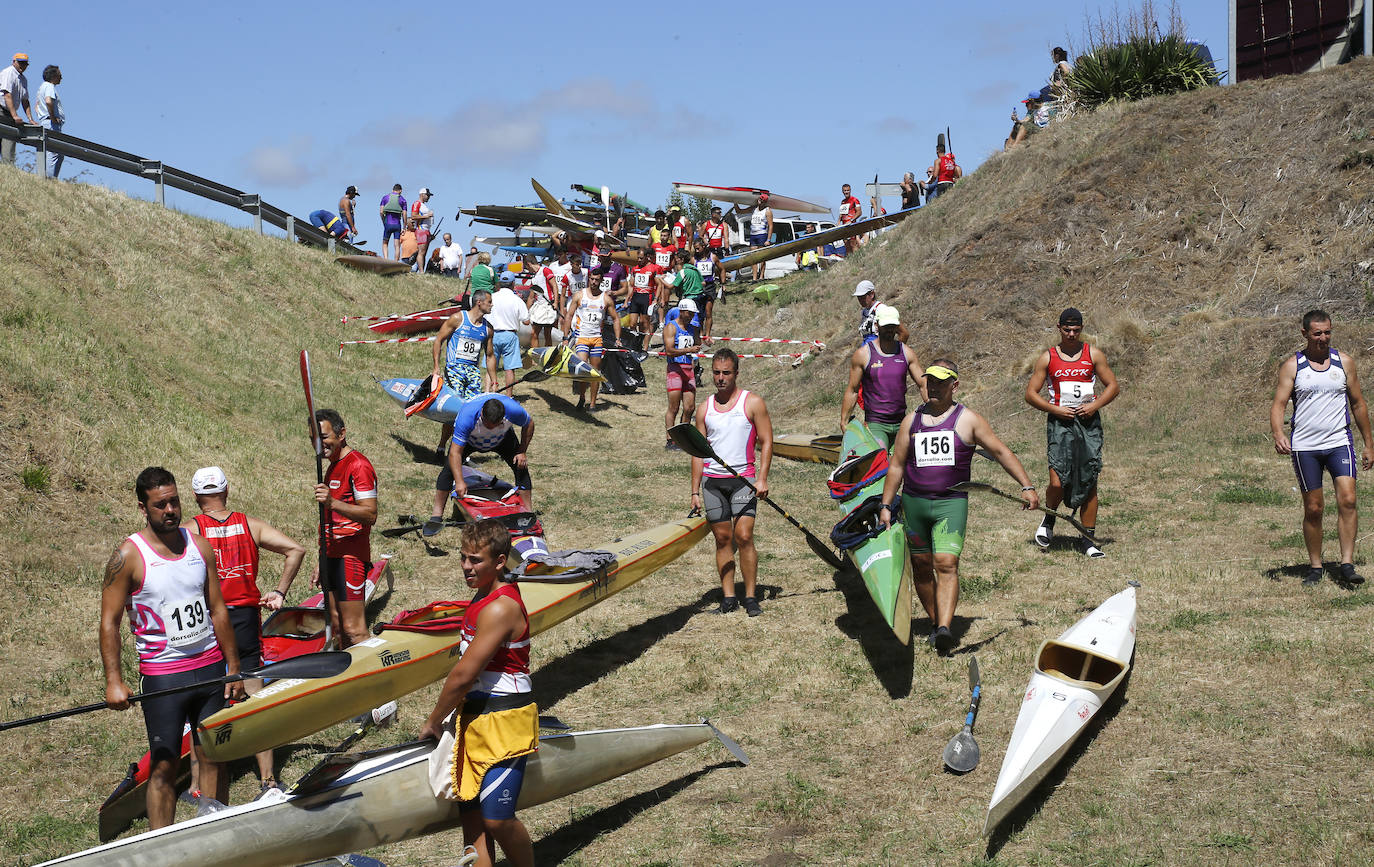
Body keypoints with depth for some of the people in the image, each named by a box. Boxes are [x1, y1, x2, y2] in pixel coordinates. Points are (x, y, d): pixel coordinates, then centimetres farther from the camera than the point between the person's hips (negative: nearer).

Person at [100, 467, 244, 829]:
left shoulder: (198, 546, 5)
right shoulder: (128, 555, -8)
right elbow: (109, 621, -7)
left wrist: (234, 667, 10)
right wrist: (114, 680, -14)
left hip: (210, 668, 4)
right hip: (162, 675, -4)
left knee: (214, 757, 9)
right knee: (164, 766, -1)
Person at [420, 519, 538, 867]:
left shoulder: (500, 609, -20)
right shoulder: (482, 598, 12)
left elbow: (462, 675, -18)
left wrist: (433, 722, -6)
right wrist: (453, 716, 16)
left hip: (504, 722, -9)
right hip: (473, 718, 9)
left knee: (497, 819, -10)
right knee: (470, 814, 7)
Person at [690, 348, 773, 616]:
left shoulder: (753, 403, 1)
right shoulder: (704, 408, 11)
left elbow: (766, 442, -1)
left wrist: (762, 479, -12)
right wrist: (695, 491, 9)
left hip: (743, 480, -3)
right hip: (712, 481, 3)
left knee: (743, 536, -11)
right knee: (722, 538, 5)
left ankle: (751, 597, -3)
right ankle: (728, 597, 11)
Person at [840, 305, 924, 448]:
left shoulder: (907, 353, 7)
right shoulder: (862, 354, -1)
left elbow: (923, 385, 8)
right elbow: (852, 391, 3)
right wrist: (844, 422, 1)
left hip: (901, 423, 4)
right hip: (875, 424, -4)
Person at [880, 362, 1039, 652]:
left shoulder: (968, 420, 2)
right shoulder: (911, 420, 10)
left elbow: (1001, 452, 6)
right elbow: (897, 465, 14)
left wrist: (1026, 486, -1)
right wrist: (886, 505, 10)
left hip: (951, 502, -3)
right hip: (914, 501, 4)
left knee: (946, 563, -17)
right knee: (921, 566, 7)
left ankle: (945, 629, -27)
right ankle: (935, 622, 22)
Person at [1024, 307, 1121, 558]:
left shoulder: (1094, 355, 9)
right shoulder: (1047, 358, 6)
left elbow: (1113, 386, 11)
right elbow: (1030, 394, 5)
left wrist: (1094, 406, -6)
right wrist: (1056, 410, -9)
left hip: (1089, 422, 2)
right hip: (1059, 422, -1)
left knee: (1089, 483, 0)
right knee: (1057, 482, -14)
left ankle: (1088, 539, 9)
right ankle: (1048, 521, 17)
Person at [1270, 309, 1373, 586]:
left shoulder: (1344, 362, 8)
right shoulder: (1292, 365, 2)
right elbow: (1278, 404, -5)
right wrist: (1278, 434, -25)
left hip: (1339, 443, 1)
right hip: (1305, 446, -1)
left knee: (1347, 500, -14)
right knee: (1313, 508, 2)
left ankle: (1347, 565, -10)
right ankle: (1315, 566, 15)